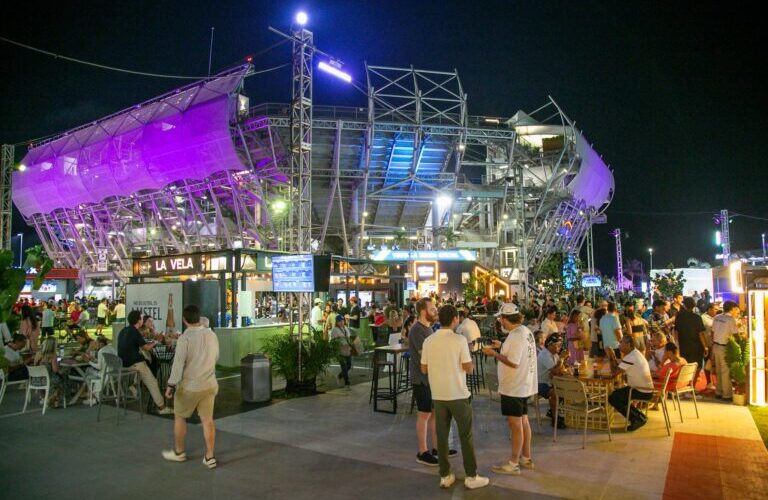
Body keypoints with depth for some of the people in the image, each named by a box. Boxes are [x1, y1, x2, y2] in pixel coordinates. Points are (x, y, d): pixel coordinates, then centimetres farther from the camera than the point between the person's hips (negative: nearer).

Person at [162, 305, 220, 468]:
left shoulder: (185, 338, -17)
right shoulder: (212, 335, -1)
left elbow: (178, 364, -17)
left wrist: (171, 385, -8)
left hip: (189, 386, -4)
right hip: (209, 384, 4)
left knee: (179, 417, 16)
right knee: (208, 420, 8)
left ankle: (179, 452, 30)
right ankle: (210, 457, 10)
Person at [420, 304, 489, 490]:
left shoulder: (428, 341, -1)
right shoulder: (459, 339, -13)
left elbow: (424, 369, 5)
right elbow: (468, 368, -11)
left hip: (438, 395, 4)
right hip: (459, 395, -4)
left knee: (442, 436, 11)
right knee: (466, 436, 8)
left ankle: (445, 476, 18)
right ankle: (471, 477, 15)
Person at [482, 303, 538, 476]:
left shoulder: (515, 336, -24)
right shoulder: (526, 331, 6)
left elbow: (514, 363, -27)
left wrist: (495, 354, -18)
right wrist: (502, 347, 13)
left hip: (514, 388, -10)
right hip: (524, 385, 10)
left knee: (515, 425, 0)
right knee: (523, 421, 19)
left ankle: (513, 464, 10)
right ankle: (526, 458, 31)